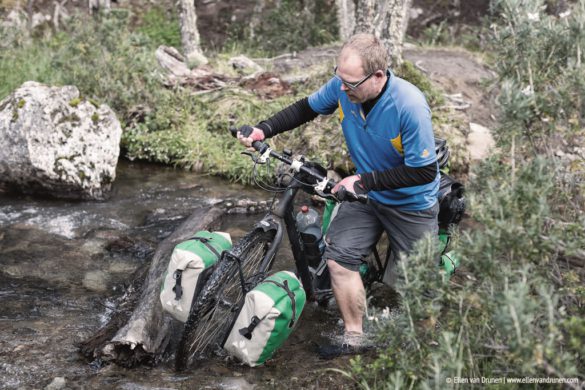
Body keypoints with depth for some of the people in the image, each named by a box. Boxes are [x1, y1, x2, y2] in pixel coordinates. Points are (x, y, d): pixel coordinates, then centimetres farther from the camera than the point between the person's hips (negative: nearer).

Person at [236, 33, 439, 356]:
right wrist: (264, 130, -9)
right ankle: (354, 339, 3)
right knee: (338, 257, -11)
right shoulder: (342, 85, -16)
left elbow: (424, 171, -27)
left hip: (412, 205, -4)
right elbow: (308, 108, 4)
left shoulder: (409, 106, -32)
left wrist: (364, 181, -28)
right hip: (367, 194, 5)